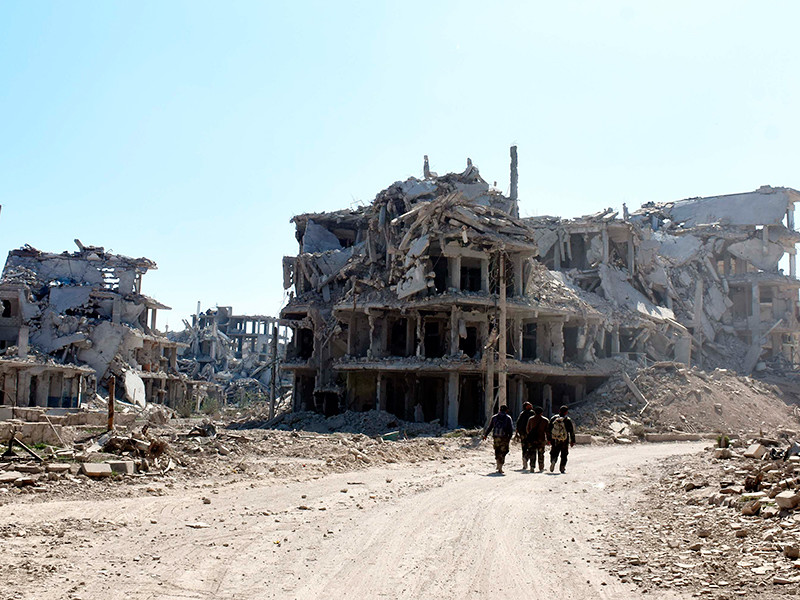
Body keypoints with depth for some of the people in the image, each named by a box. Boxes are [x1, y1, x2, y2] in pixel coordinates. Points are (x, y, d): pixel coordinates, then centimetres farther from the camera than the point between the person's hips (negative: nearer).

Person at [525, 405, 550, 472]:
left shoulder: (530, 419, 2)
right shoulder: (545, 420, -1)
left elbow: (527, 428, 11)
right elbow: (547, 430, 0)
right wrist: (548, 439, 6)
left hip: (532, 439, 1)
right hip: (541, 439, -1)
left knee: (533, 453, 5)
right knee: (541, 453, 8)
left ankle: (532, 467, -3)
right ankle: (541, 468, 10)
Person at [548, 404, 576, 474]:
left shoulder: (554, 419, 2)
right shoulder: (567, 420, -7)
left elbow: (549, 430, 7)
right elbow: (572, 431, -4)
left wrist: (549, 439, 16)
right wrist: (572, 441, 4)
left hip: (555, 441, 2)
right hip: (564, 441, -2)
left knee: (554, 453, 11)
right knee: (564, 455, 12)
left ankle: (553, 461, -17)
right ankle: (562, 468, 11)